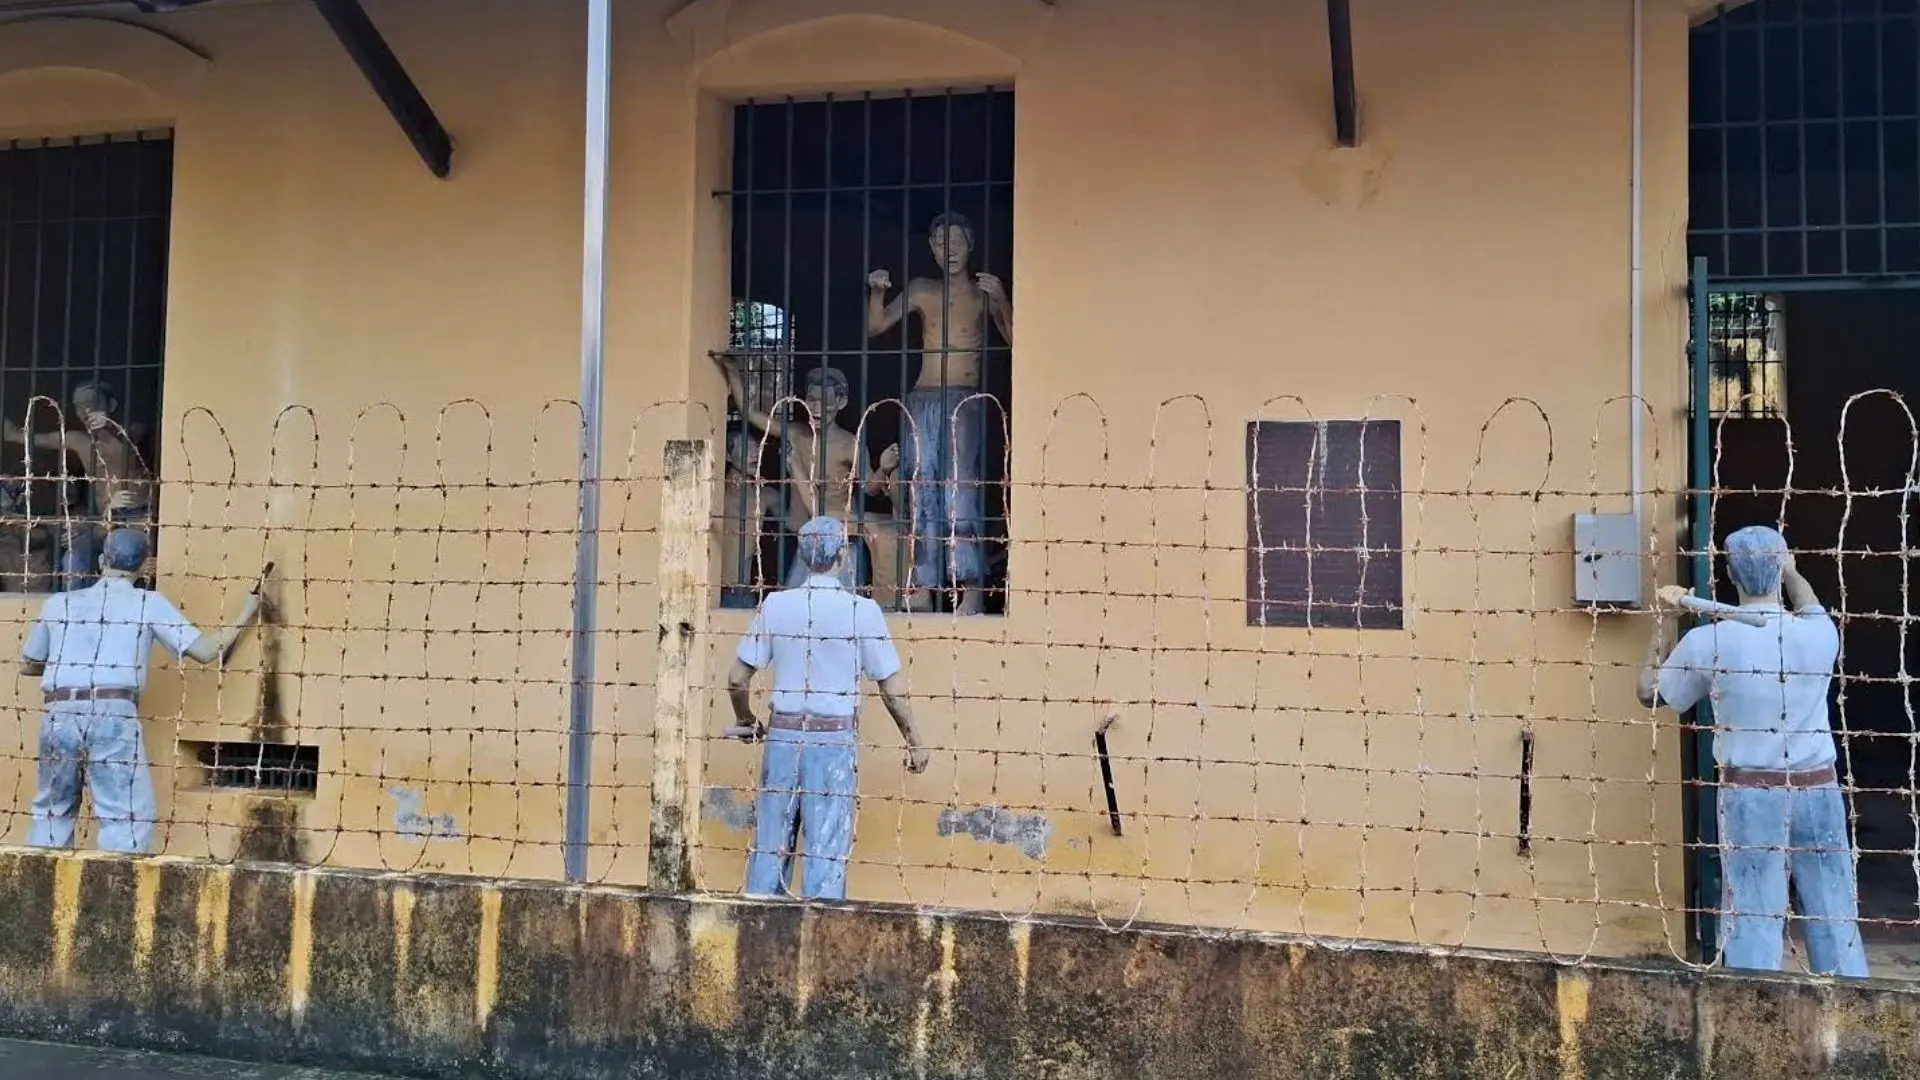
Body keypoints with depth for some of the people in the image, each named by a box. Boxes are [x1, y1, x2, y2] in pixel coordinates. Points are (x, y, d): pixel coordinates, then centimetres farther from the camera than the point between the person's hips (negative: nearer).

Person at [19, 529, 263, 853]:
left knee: (53, 813, 18)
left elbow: (27, 664, 27)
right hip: (113, 716, -4)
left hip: (58, 716, 4)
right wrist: (245, 615, 14)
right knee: (127, 817, -3)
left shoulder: (58, 603, 17)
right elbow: (204, 651, 3)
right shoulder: (149, 603, 8)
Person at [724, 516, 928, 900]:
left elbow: (737, 680, 3)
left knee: (770, 846, 10)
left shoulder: (775, 605, 2)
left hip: (782, 737, 3)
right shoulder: (862, 611, -6)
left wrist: (746, 721, 22)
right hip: (834, 741, -3)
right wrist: (914, 743, 7)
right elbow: (893, 689, -5)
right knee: (825, 851, 1)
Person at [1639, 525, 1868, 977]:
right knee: (1834, 917, 11)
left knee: (1752, 919, 2)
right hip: (1818, 792, 2)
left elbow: (1650, 691, 7)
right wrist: (1787, 567, 40)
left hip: (1749, 795, -2)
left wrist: (1663, 619, 13)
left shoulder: (1708, 642, -9)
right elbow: (1808, 604, 23)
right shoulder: (1819, 634, -3)